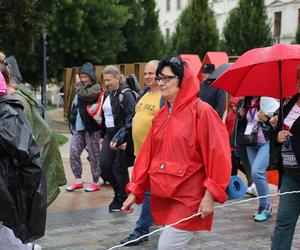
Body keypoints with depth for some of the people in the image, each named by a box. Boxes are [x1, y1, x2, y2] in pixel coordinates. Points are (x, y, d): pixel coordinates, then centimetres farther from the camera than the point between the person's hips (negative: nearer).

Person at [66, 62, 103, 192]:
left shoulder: (96, 88, -6)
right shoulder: (82, 88, 18)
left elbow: (83, 94, -24)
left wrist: (78, 83, -8)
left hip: (91, 128, -7)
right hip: (79, 128, 7)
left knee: (94, 155, 2)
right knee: (73, 152, 1)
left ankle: (96, 182, 13)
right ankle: (78, 180, 12)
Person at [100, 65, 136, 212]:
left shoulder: (126, 94, -13)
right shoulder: (108, 94, 13)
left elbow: (131, 118, -19)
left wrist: (124, 139, -24)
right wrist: (103, 135, 19)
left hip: (122, 136, -8)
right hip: (110, 135, 8)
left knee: (119, 168, -1)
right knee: (104, 165, 4)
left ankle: (122, 199, 16)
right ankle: (119, 191, 24)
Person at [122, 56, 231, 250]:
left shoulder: (201, 111, -11)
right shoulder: (160, 115, 10)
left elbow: (217, 155, -14)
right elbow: (147, 155, 11)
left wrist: (210, 194, -17)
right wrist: (135, 191, 9)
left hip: (189, 199, -7)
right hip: (163, 196, 7)